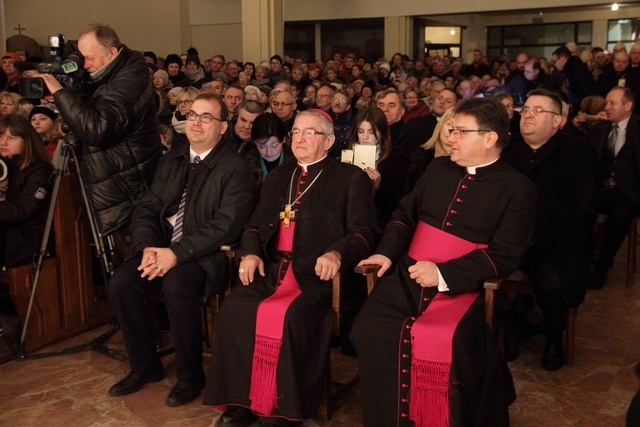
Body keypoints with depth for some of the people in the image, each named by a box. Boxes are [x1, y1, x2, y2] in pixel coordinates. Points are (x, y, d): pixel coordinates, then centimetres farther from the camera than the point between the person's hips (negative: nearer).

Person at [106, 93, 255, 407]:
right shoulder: (171, 160, 15)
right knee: (120, 284, -16)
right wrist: (148, 247, -10)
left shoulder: (236, 168, -6)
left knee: (176, 286, -33)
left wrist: (177, 252, -23)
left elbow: (227, 225, -16)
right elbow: (146, 208, 10)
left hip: (206, 254, -6)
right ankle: (144, 366, 6)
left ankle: (190, 375, -11)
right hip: (163, 248, 6)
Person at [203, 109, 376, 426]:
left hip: (317, 272, -4)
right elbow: (256, 222, 23)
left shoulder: (351, 178, 8)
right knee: (234, 308, -22)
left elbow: (362, 232, -1)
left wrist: (337, 253, -22)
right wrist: (250, 252, 1)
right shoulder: (277, 176, 25)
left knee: (293, 316, -33)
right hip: (271, 267, 5)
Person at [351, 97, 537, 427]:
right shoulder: (438, 168, 16)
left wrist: (444, 274, -18)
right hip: (406, 276, 4)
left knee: (443, 343, -31)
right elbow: (405, 214, 21)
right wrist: (387, 252, 1)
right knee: (369, 331, -20)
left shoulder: (518, 190, 0)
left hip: (460, 286, -4)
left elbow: (504, 255, -8)